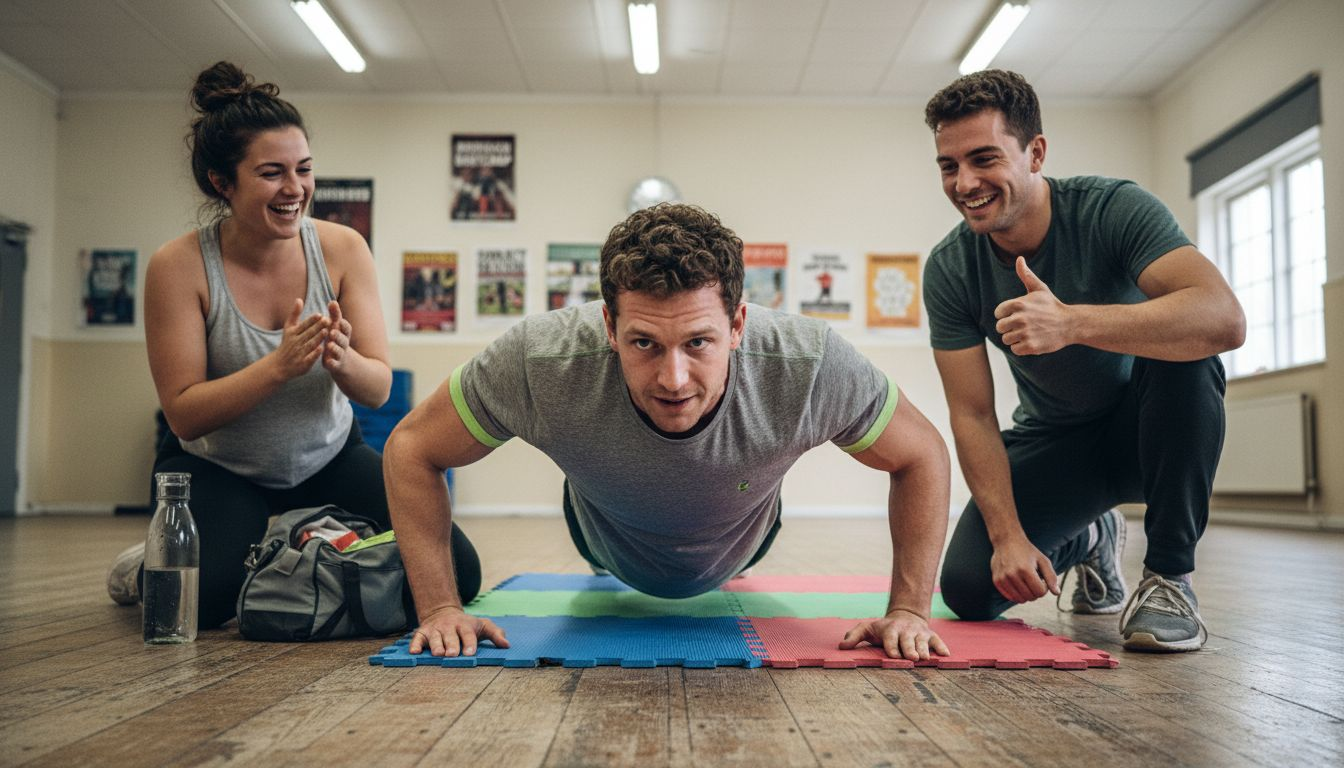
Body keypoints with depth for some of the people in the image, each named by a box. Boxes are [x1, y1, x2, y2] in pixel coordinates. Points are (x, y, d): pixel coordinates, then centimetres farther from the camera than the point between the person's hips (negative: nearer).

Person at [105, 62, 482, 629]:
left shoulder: (342, 248, -11)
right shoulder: (178, 266, -18)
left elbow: (378, 388, -11)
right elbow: (183, 414, -19)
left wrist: (341, 359, -35)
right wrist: (280, 365, -34)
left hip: (329, 458, 3)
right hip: (215, 467, -2)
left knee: (457, 575, -12)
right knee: (199, 601, -31)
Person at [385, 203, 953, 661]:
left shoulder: (811, 369, -42)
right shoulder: (540, 362, -44)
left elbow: (922, 456, -23)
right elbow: (412, 448, -27)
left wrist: (909, 610, -27)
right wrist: (439, 608, -31)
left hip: (731, 556, 1)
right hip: (612, 551, 0)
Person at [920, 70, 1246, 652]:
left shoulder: (1113, 209, -23)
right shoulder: (949, 270, -15)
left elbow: (1226, 319, -39)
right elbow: (972, 416, -13)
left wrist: (1071, 323, -52)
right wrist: (1009, 536, -23)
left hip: (1148, 427, -2)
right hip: (1054, 443, 3)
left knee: (1186, 349, -35)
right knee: (968, 590, -16)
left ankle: (1170, 578, -17)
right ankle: (1089, 540, 20)